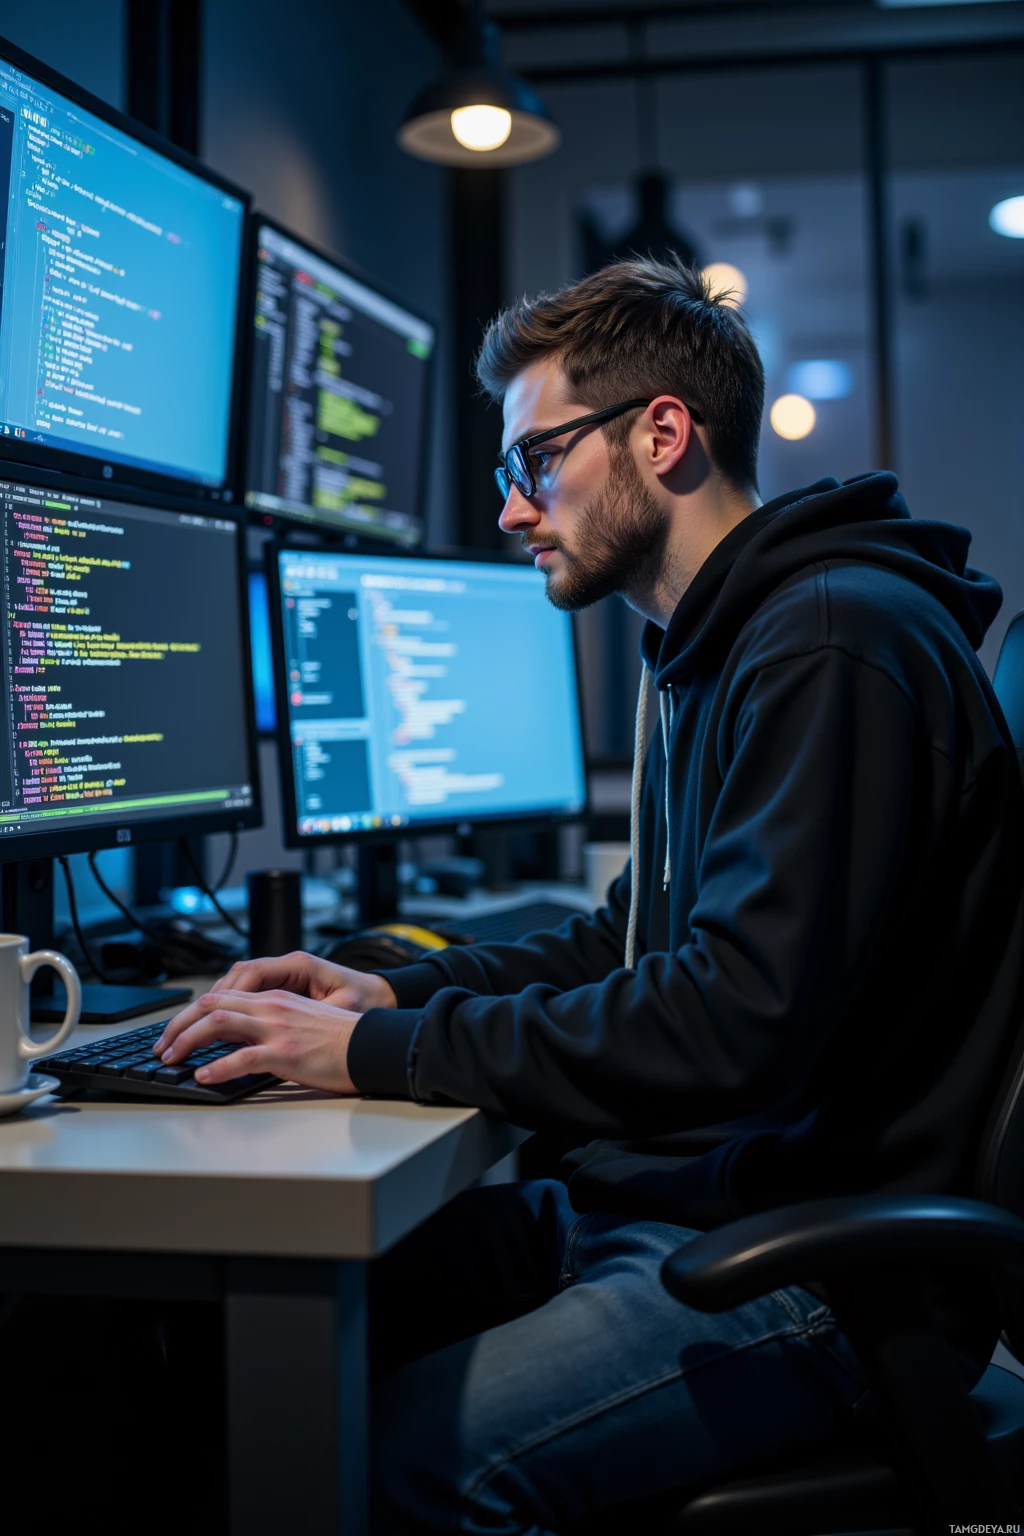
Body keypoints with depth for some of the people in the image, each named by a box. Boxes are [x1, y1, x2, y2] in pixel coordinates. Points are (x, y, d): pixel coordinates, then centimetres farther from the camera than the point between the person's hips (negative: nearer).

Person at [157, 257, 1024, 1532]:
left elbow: (741, 1018, -26)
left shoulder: (835, 643, -17)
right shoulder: (706, 649, 17)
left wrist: (384, 1052, -19)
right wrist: (396, 991, 10)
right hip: (661, 1205, 10)